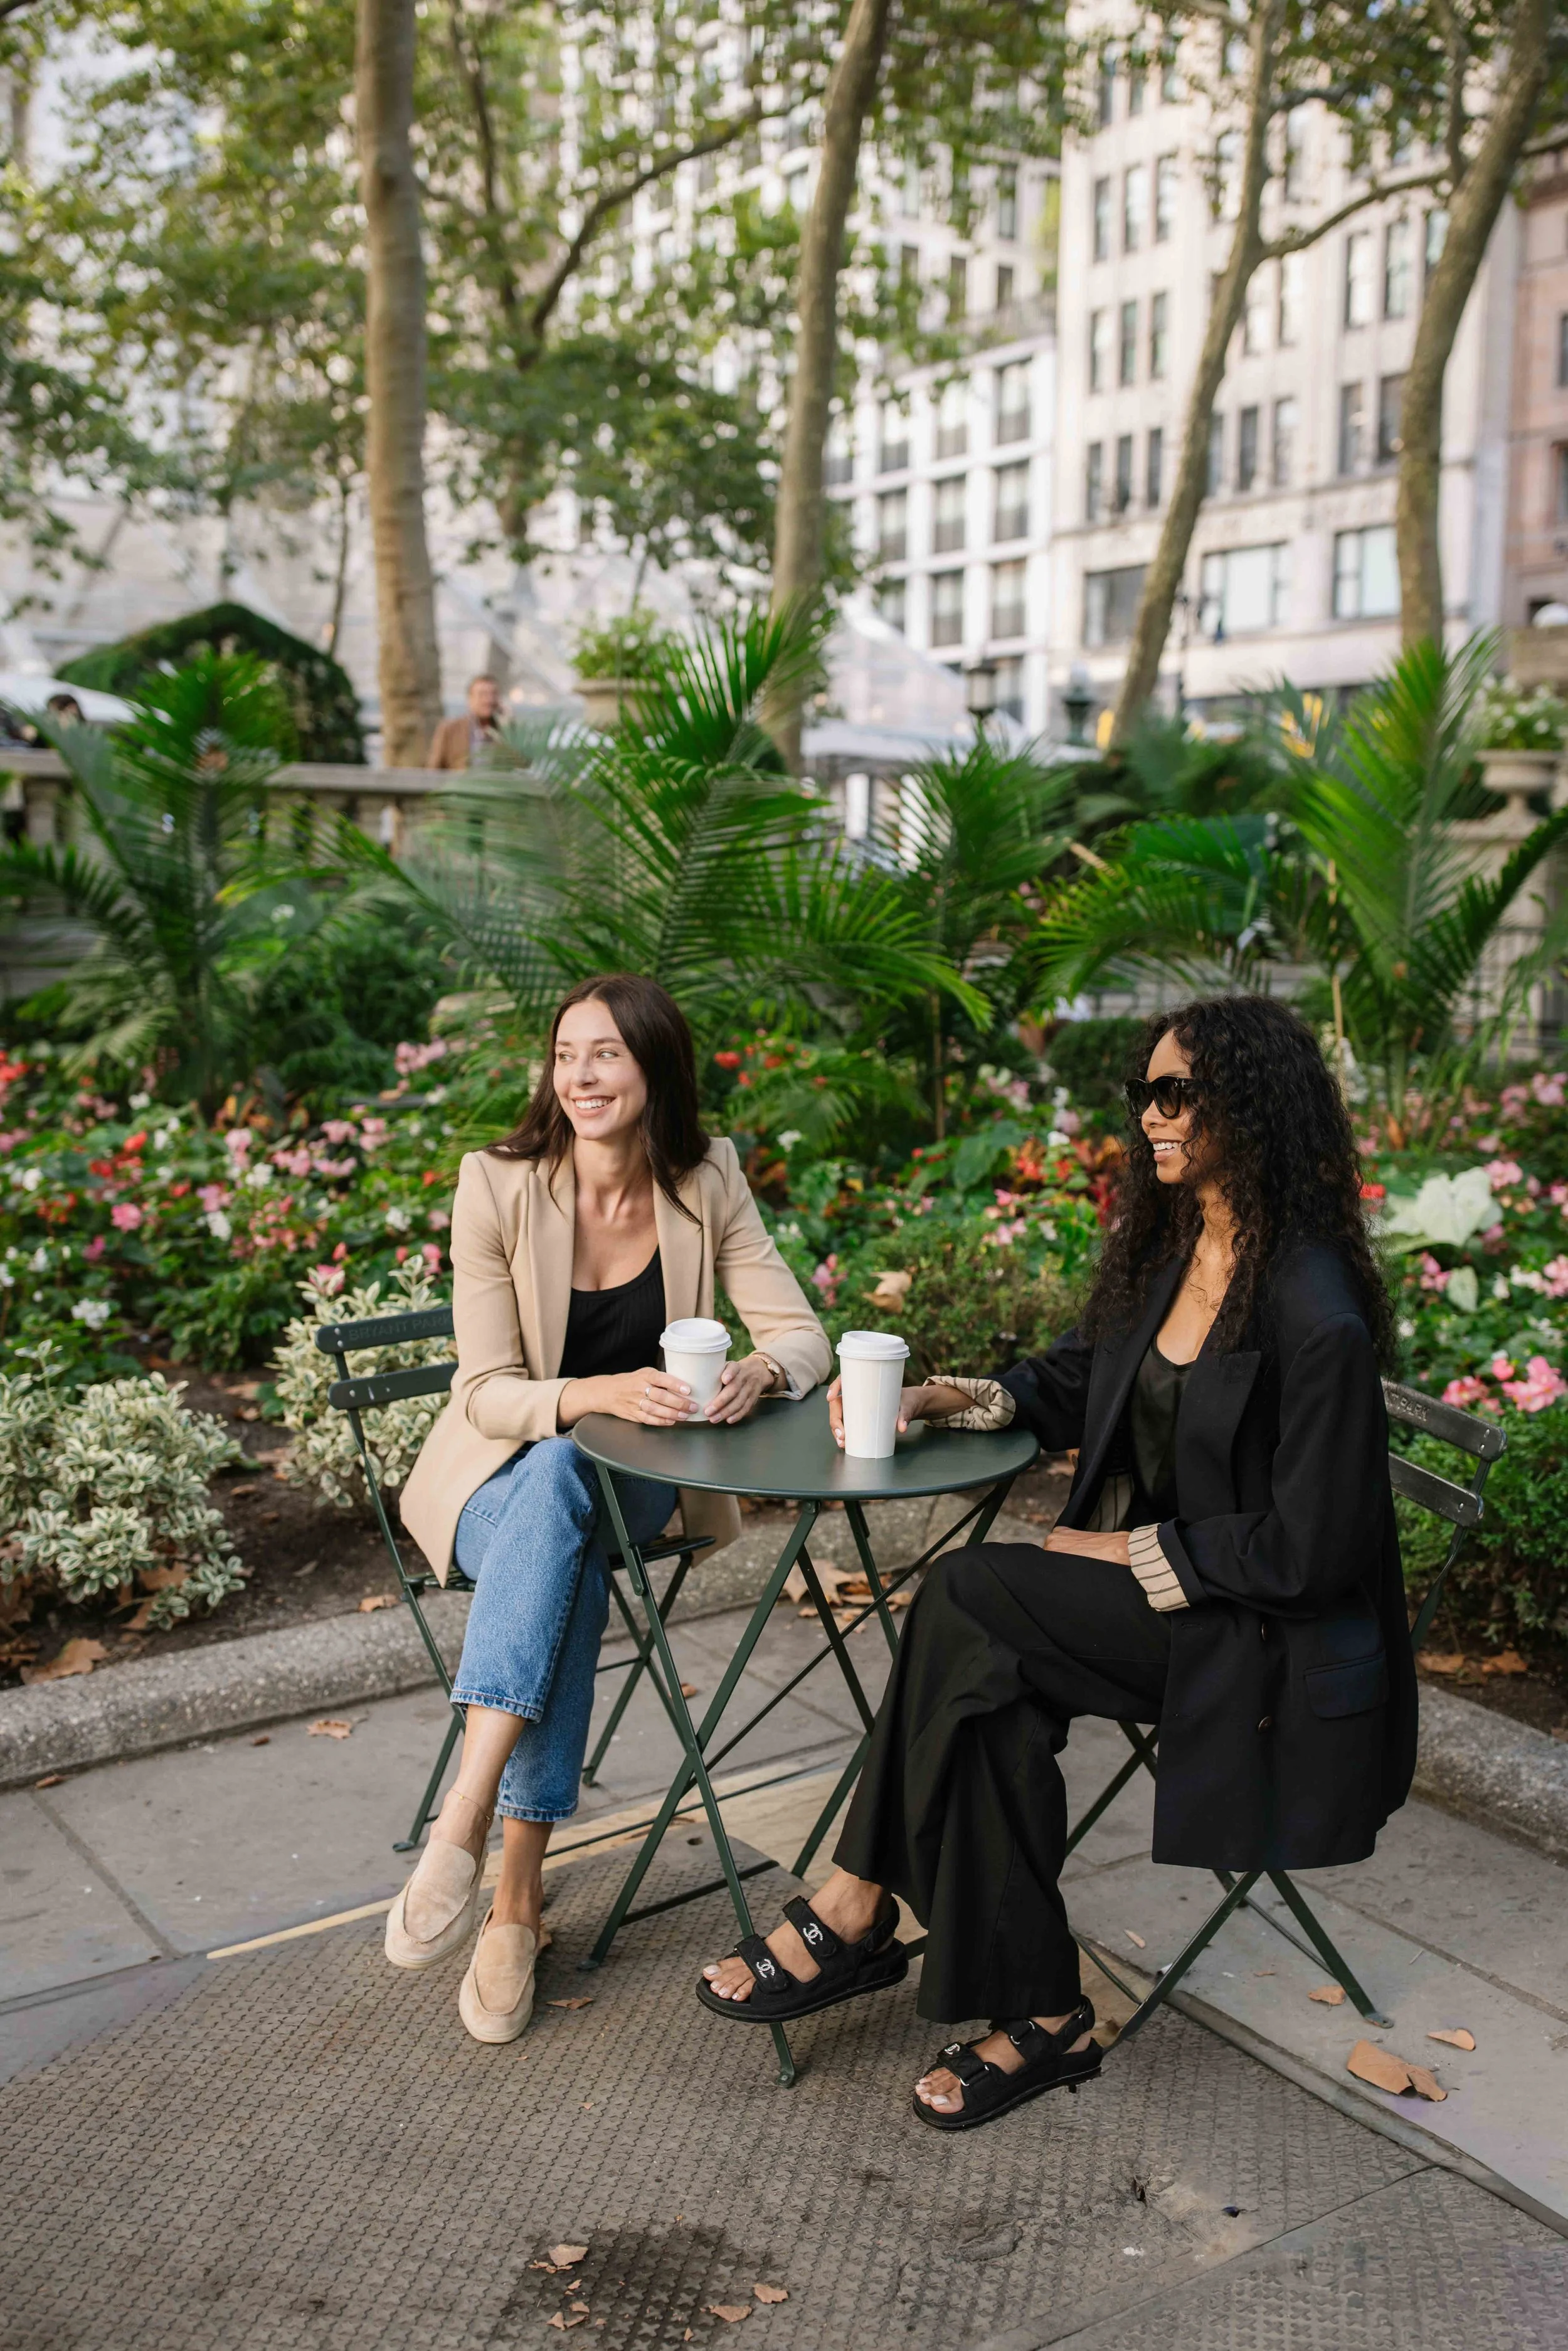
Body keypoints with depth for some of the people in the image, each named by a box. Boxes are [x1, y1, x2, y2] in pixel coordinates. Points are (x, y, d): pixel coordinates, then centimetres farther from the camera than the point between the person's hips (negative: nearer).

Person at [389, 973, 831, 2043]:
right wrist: (598, 1394, -33)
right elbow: (488, 1392, -13)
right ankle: (518, 1888, -38)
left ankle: (467, 1823, -35)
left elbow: (803, 1334, -6)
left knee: (561, 1499, -34)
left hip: (634, 1477, 2)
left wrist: (761, 1372, -30)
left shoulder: (706, 1183, -6)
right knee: (558, 1476, -37)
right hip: (504, 1474, -1)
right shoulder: (498, 1185, -13)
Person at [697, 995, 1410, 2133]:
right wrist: (940, 1398, 2)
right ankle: (1039, 2016, -11)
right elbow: (1076, 1383, 19)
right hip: (1154, 1593, 7)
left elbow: (1307, 1550, -20)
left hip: (1268, 1641, -7)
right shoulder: (1166, 1250, 4)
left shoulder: (1317, 1313, -22)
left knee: (970, 1597, -24)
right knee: (994, 1690, -22)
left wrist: (1124, 1552, -14)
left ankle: (857, 1914, -12)